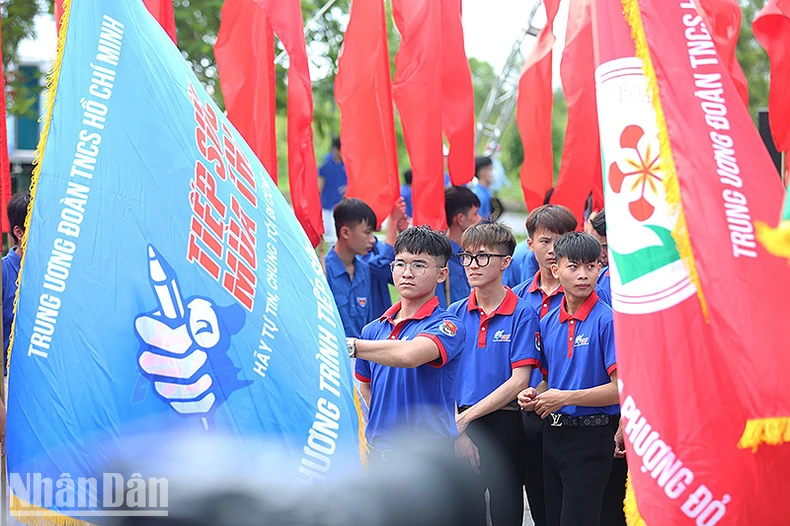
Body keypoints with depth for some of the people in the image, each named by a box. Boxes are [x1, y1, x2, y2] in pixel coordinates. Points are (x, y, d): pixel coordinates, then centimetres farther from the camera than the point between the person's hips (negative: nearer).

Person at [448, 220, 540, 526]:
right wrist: (457, 427, -10)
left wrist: (468, 416, -13)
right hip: (461, 430, 3)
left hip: (504, 428, -3)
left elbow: (519, 381, -11)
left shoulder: (522, 314, -6)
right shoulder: (455, 314, 6)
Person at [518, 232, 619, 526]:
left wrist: (565, 398, -17)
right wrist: (535, 396, 2)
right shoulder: (548, 323, 9)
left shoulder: (607, 321, -12)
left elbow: (621, 388, -17)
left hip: (590, 437, -7)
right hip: (553, 433, 7)